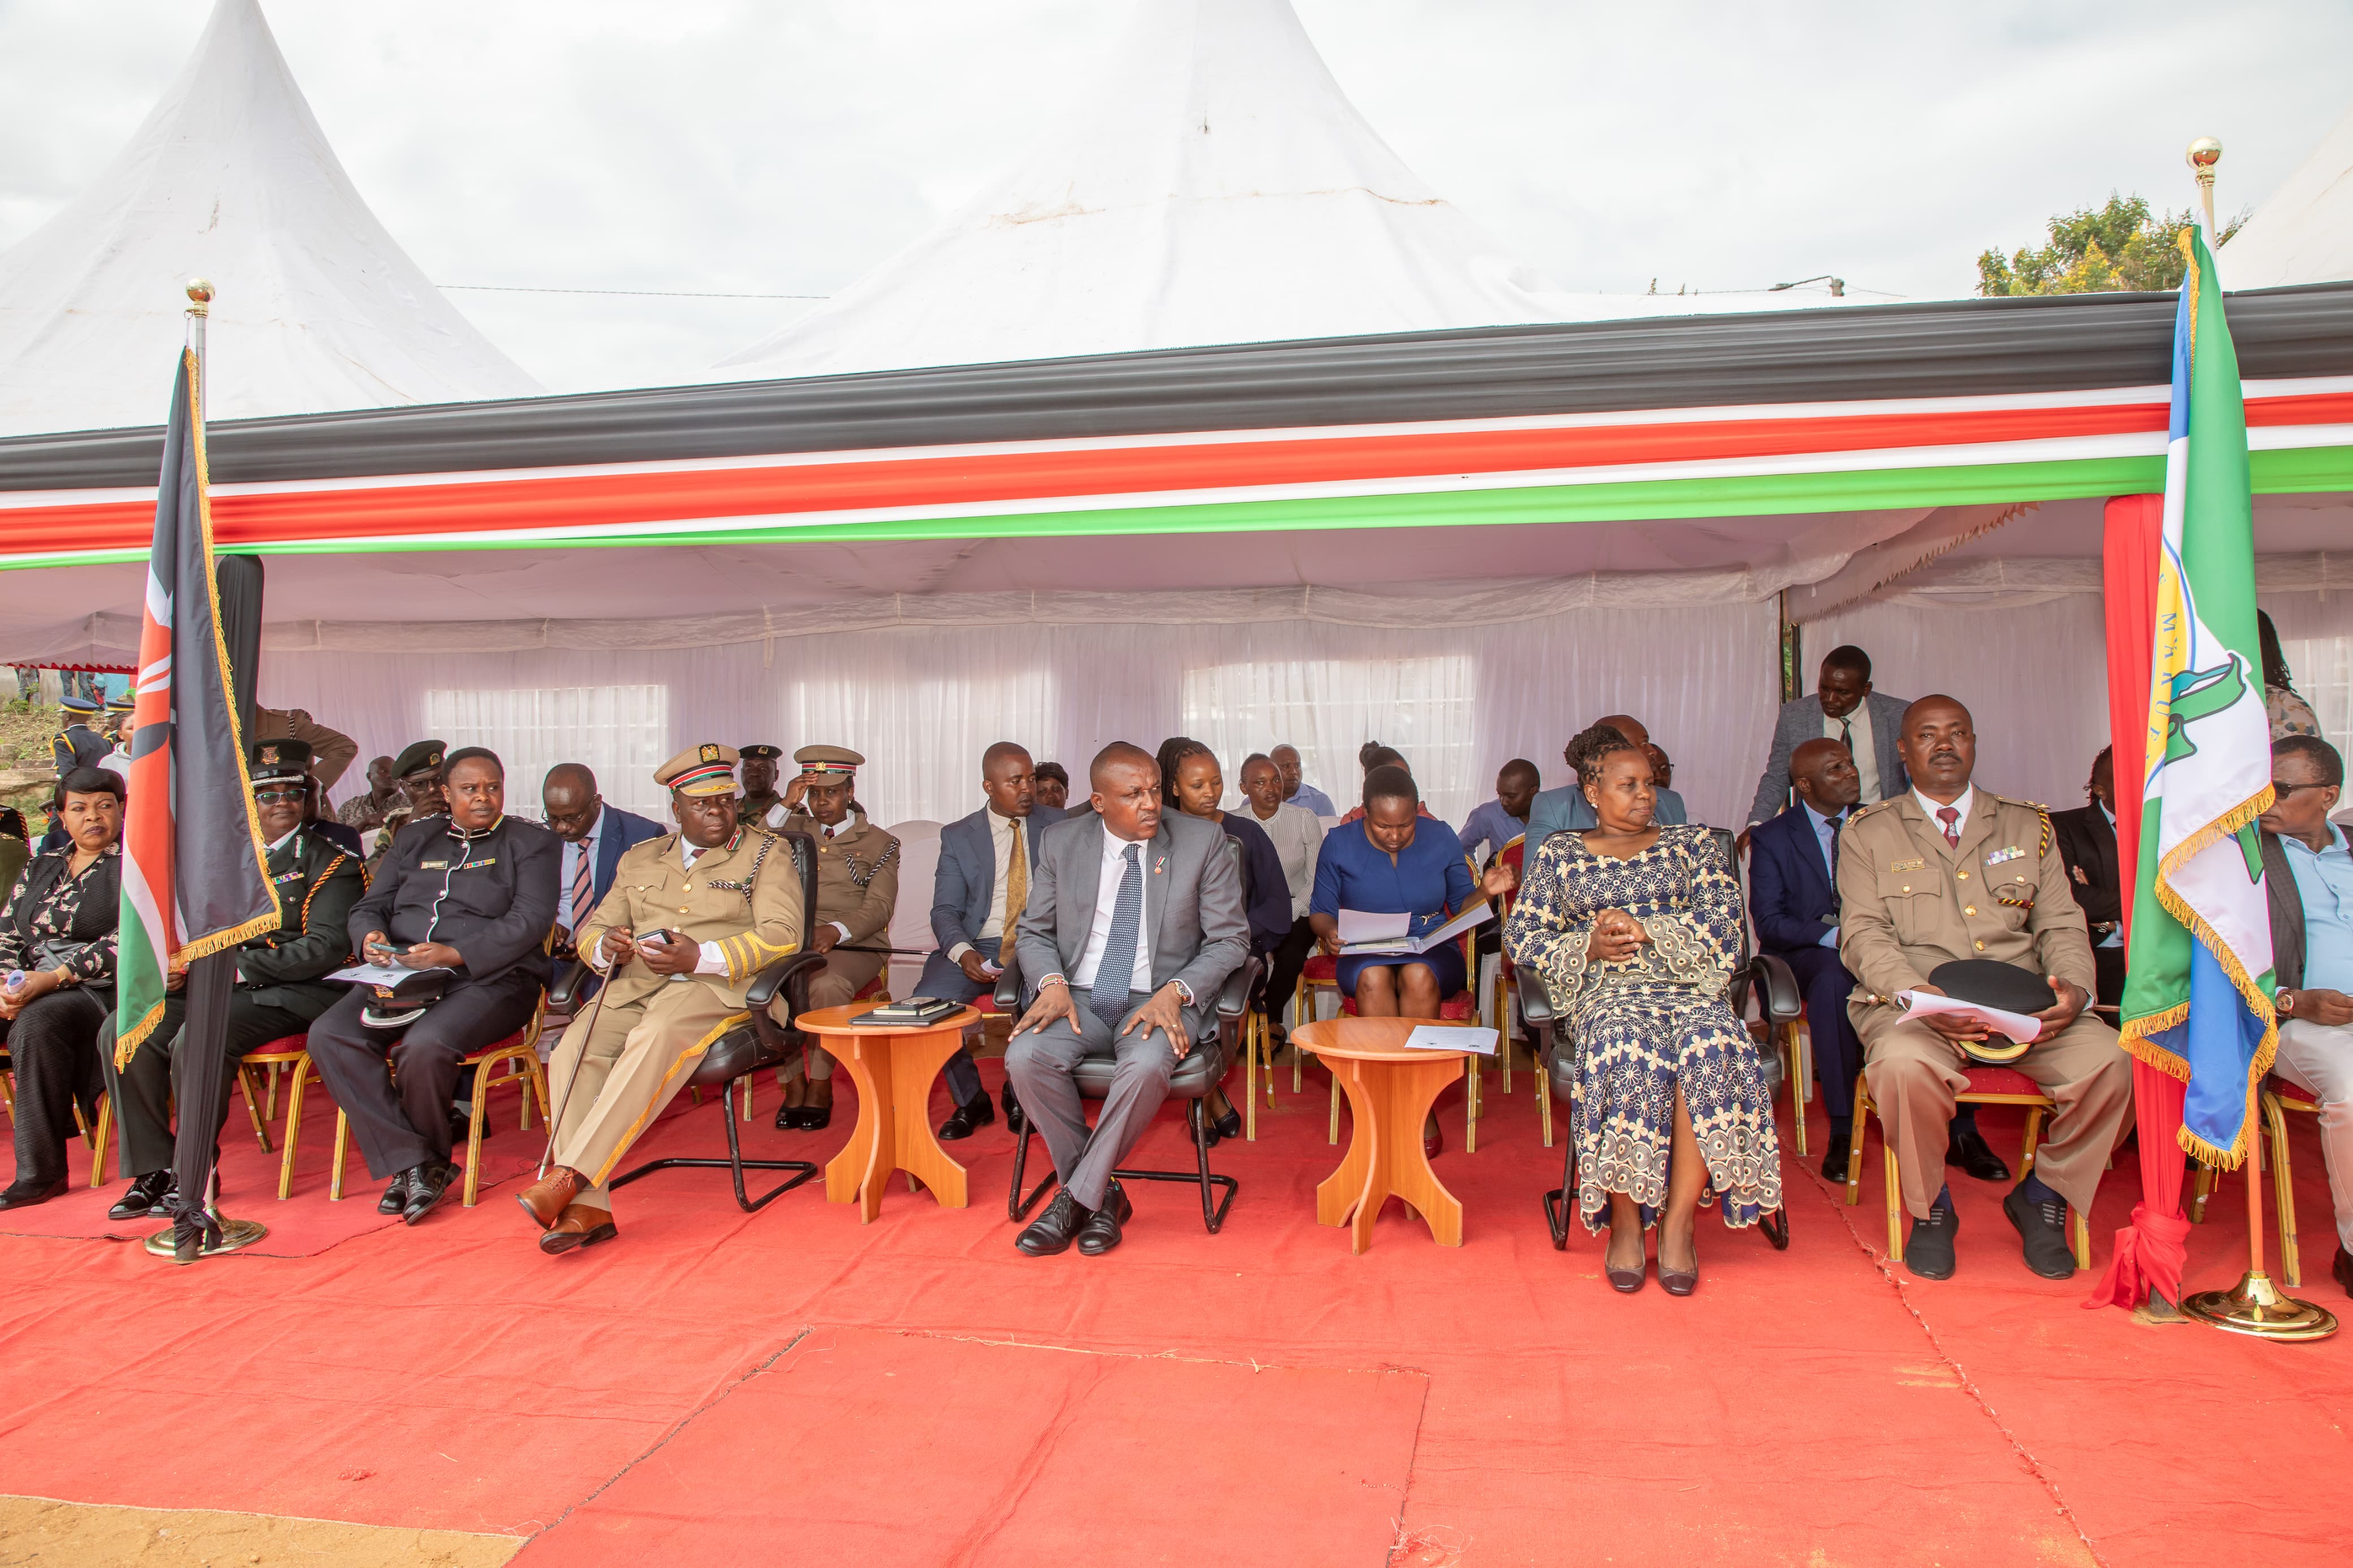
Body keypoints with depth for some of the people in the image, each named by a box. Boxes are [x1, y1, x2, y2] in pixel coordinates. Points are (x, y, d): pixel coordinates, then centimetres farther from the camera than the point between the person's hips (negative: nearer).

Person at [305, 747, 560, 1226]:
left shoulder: (532, 842, 7)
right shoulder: (415, 838, 22)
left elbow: (531, 920, -6)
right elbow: (369, 906, 21)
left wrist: (455, 954, -18)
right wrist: (371, 937, -5)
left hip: (489, 978, -5)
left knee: (425, 1046, -33)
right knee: (329, 1035, -22)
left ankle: (429, 1158, -6)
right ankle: (411, 1163, -20)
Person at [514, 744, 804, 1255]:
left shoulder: (767, 853, 10)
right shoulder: (640, 858, 24)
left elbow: (782, 935, -4)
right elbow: (592, 929, 24)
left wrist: (699, 957, -17)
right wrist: (605, 946, -4)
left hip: (716, 986, -4)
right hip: (632, 985, 4)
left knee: (655, 1039, -36)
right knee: (572, 1054, -25)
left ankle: (572, 1175, -36)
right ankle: (589, 1208, -28)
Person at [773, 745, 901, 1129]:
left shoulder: (879, 843, 14)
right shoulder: (794, 829, 22)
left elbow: (878, 907, 0)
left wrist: (835, 931, -19)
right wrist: (787, 805, 1)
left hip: (853, 943, -2)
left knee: (827, 984, -37)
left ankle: (821, 1086, -19)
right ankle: (793, 1081, -18)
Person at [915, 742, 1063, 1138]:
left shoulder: (1058, 826, 8)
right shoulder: (958, 837, 8)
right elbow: (945, 910, 3)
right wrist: (963, 952, -19)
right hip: (977, 946, 1)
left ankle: (1019, 1094, -3)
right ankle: (970, 1100, 1)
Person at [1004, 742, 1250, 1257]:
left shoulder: (1202, 842, -1)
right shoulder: (1062, 843, 5)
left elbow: (1230, 940, 0)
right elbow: (1034, 931, 13)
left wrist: (1175, 993, -16)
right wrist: (1052, 983, -10)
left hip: (1158, 1000, -2)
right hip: (1079, 998, 2)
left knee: (1146, 1066, -35)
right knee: (1025, 1056, -28)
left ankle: (1078, 1195, -12)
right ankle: (1101, 1196, -9)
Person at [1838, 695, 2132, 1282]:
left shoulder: (2028, 827, 21)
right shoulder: (1868, 833, 11)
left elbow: (2062, 926, 13)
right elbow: (1864, 936, 0)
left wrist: (2073, 987, -10)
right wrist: (1918, 993, -19)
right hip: (1914, 1008, -3)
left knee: (2110, 1061, -26)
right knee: (1904, 1063, -37)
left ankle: (2043, 1195, 2)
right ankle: (1930, 1208, -7)